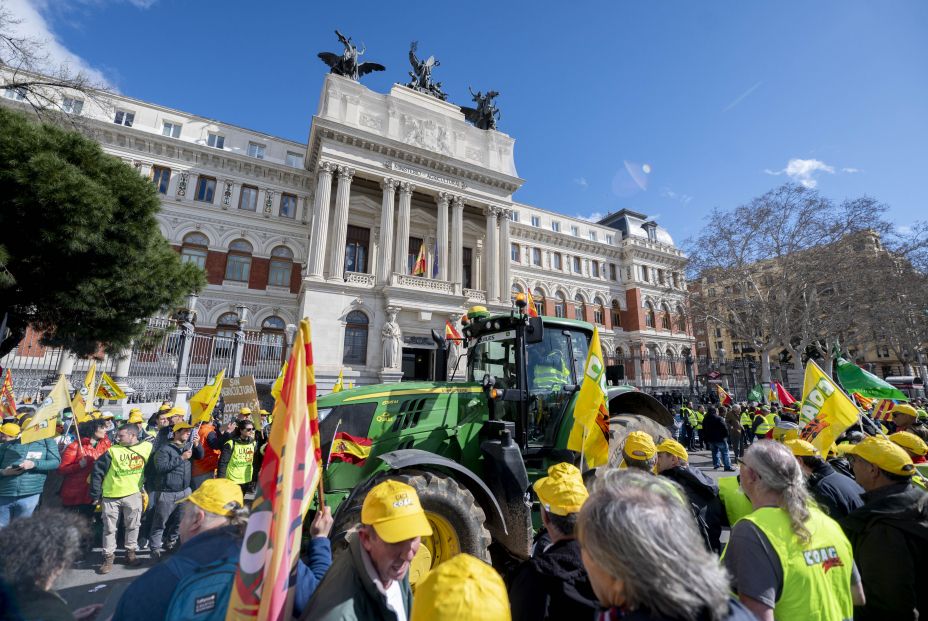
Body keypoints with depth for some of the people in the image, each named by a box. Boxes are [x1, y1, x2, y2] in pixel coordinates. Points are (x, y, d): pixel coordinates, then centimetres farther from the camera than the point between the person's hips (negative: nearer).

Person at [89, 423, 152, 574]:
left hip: (133, 494, 0)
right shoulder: (112, 451, -7)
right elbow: (97, 472, -2)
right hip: (110, 496, 0)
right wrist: (96, 495, -1)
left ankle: (130, 552, 28)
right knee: (109, 528, 9)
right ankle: (108, 556, 26)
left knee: (133, 526, 11)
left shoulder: (147, 448, -6)